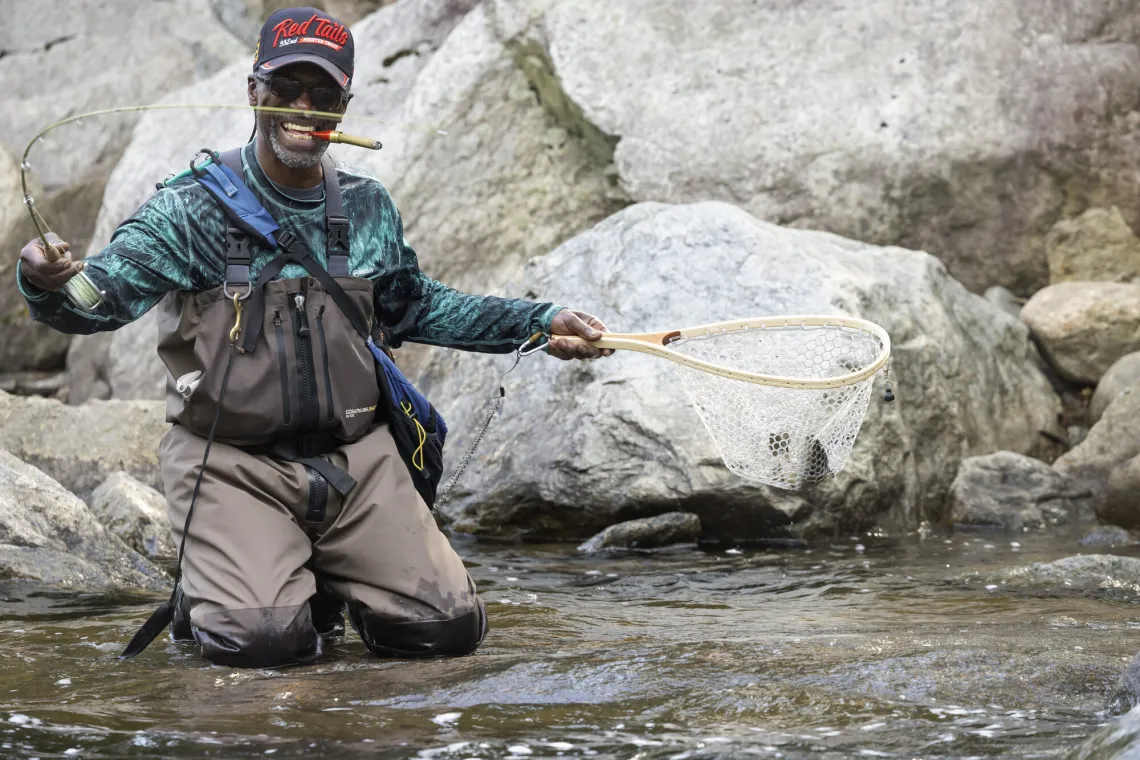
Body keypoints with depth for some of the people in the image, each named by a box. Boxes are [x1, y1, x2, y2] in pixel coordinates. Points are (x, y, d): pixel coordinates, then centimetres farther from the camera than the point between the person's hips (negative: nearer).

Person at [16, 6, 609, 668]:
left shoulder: (368, 209, 8)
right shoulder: (194, 209, -7)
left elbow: (416, 309, 24)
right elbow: (98, 297, -19)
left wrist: (540, 323, 19)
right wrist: (48, 280, -43)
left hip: (355, 458, 4)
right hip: (233, 463, -4)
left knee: (449, 629, -5)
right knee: (259, 639, -24)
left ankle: (325, 584, 23)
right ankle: (207, 595, 12)